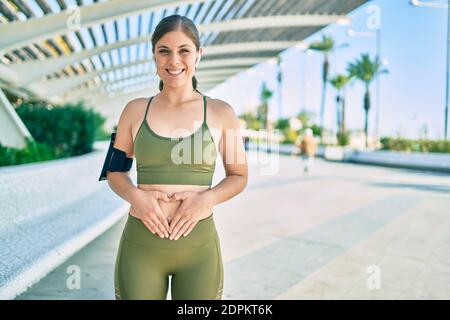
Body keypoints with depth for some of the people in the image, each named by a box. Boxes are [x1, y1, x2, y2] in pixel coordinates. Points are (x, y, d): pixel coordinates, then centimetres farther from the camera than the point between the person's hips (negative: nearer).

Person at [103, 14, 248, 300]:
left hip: (199, 245, 0)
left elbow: (239, 176, 6)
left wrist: (206, 199, -13)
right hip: (141, 244, 1)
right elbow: (115, 172, 10)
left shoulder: (221, 112, -1)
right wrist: (136, 196, -11)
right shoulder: (135, 110, 2)